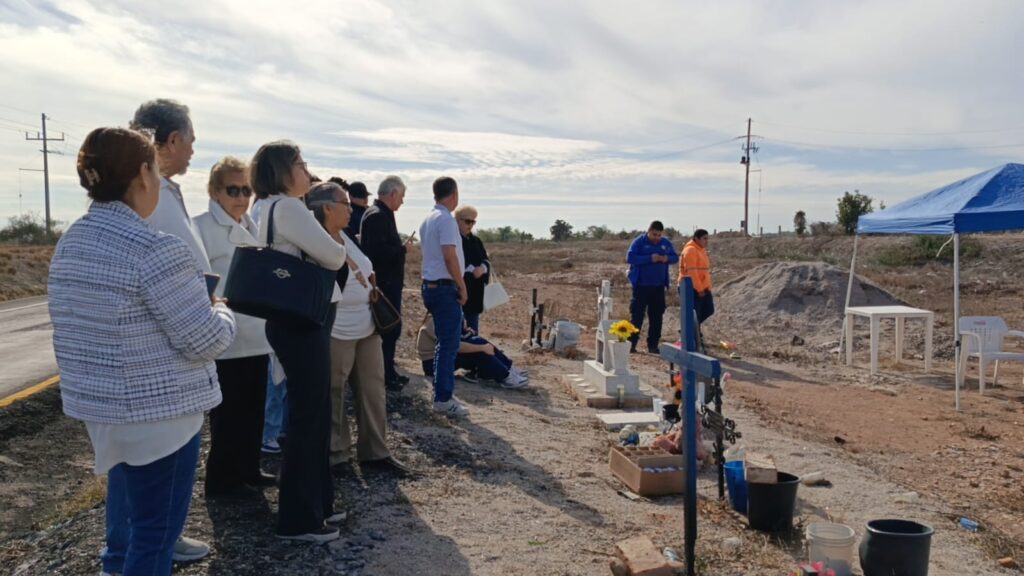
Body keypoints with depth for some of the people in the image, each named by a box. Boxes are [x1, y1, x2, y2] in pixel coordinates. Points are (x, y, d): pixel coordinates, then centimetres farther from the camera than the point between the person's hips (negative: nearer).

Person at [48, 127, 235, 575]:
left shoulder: (69, 244, 5)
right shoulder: (157, 250, -22)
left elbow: (71, 323, 15)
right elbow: (205, 340, -20)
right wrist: (224, 314, -1)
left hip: (95, 404, 9)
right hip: (157, 412, -9)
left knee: (128, 502, 28)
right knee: (157, 528, 6)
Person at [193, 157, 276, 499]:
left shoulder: (251, 227, 13)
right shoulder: (201, 228, -12)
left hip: (256, 336, 8)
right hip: (226, 338, -8)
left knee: (253, 409, 16)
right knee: (227, 413, 5)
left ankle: (247, 469, 31)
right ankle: (221, 480, 19)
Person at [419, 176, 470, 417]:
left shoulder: (428, 219, 15)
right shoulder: (446, 219, -14)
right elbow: (450, 256, -21)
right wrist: (462, 286, -12)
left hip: (430, 286, 10)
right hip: (445, 287, -10)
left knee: (445, 342, 16)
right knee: (449, 344, -5)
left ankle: (444, 393, 21)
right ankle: (443, 399, -3)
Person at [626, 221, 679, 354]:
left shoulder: (666, 243, 7)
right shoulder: (639, 242, -6)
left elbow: (675, 257, 13)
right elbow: (630, 257, -15)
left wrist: (667, 258, -11)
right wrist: (649, 258, -22)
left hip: (659, 286, 4)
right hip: (641, 285, -4)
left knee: (656, 316, 7)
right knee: (637, 315, -4)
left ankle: (653, 345, 14)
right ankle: (631, 343, 2)